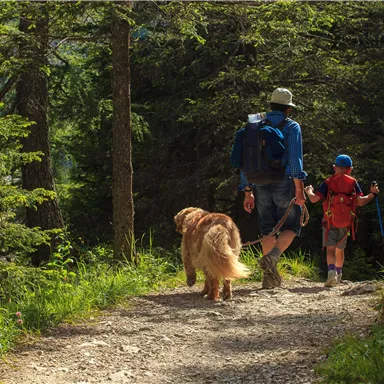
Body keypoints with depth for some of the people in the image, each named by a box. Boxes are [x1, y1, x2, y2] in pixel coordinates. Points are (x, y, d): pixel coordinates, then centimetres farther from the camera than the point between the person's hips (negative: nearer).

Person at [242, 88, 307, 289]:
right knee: (290, 227, 4)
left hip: (261, 186, 5)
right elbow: (295, 158, -13)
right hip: (284, 182, -4)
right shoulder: (291, 127, -3)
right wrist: (299, 188, -12)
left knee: (268, 230, 10)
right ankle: (271, 258, -22)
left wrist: (247, 192, 15)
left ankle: (270, 276, 7)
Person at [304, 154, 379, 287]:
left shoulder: (328, 183, 1)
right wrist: (372, 194, 8)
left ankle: (331, 271, -36)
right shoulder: (353, 183, 4)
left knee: (330, 249, -10)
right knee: (340, 249, 20)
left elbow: (314, 199, -6)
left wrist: (309, 191, 15)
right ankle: (338, 275, 35)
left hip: (330, 222, -2)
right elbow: (360, 202, -8)